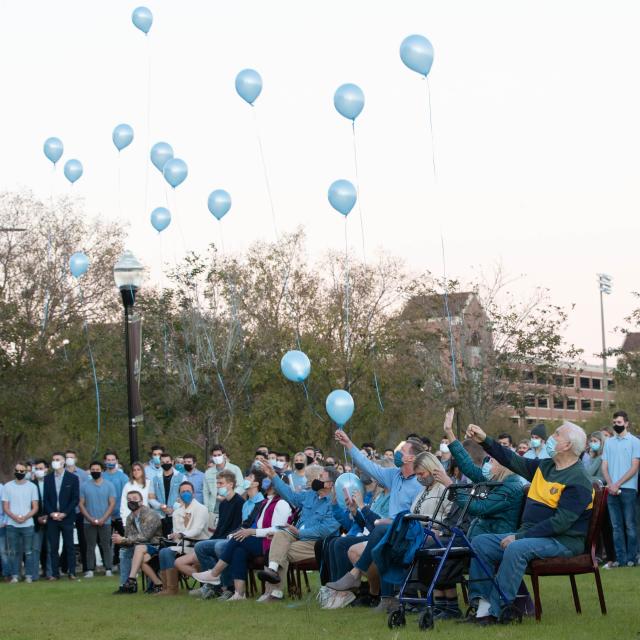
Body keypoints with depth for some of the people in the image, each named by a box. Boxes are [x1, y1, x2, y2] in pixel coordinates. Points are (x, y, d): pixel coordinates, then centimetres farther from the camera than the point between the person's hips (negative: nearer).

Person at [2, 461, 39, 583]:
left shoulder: (31, 486, 5)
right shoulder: (7, 486, 6)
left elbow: (35, 508, 3)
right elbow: (5, 507, 4)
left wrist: (25, 517, -13)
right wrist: (15, 517, -13)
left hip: (27, 524, -1)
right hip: (11, 525, 1)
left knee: (28, 551, -2)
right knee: (13, 552, 0)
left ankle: (29, 575, 3)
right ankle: (15, 575, 6)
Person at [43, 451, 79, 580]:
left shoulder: (73, 478, 2)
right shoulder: (47, 479, 10)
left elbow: (76, 499, -2)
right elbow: (45, 498, 8)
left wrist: (64, 513, -11)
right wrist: (51, 513, -8)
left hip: (67, 517, -2)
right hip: (52, 517, 2)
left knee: (69, 546, 0)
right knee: (53, 547, 1)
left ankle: (72, 572, 3)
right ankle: (55, 573, 4)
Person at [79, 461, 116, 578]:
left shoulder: (109, 485, 4)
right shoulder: (84, 486, 6)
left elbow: (112, 504, 0)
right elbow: (81, 504, 4)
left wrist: (103, 519, -10)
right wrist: (90, 519, -8)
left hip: (105, 522, -1)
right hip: (89, 523, 1)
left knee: (106, 546, -1)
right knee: (90, 546, 0)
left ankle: (108, 569, 1)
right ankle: (90, 570, 2)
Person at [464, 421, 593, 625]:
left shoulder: (578, 480, -15)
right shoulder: (545, 466, 12)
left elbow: (560, 523, -22)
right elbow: (514, 461, 20)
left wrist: (519, 537, -22)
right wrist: (485, 441, 11)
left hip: (562, 541, -9)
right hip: (531, 534, 9)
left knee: (516, 549, -36)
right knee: (480, 543, -4)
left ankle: (498, 610, -30)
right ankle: (484, 607, -14)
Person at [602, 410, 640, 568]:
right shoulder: (609, 442, 14)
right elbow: (604, 466, 11)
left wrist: (618, 484, -11)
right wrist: (610, 484, -6)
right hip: (612, 490, 4)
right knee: (616, 526, 4)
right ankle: (620, 558, 6)